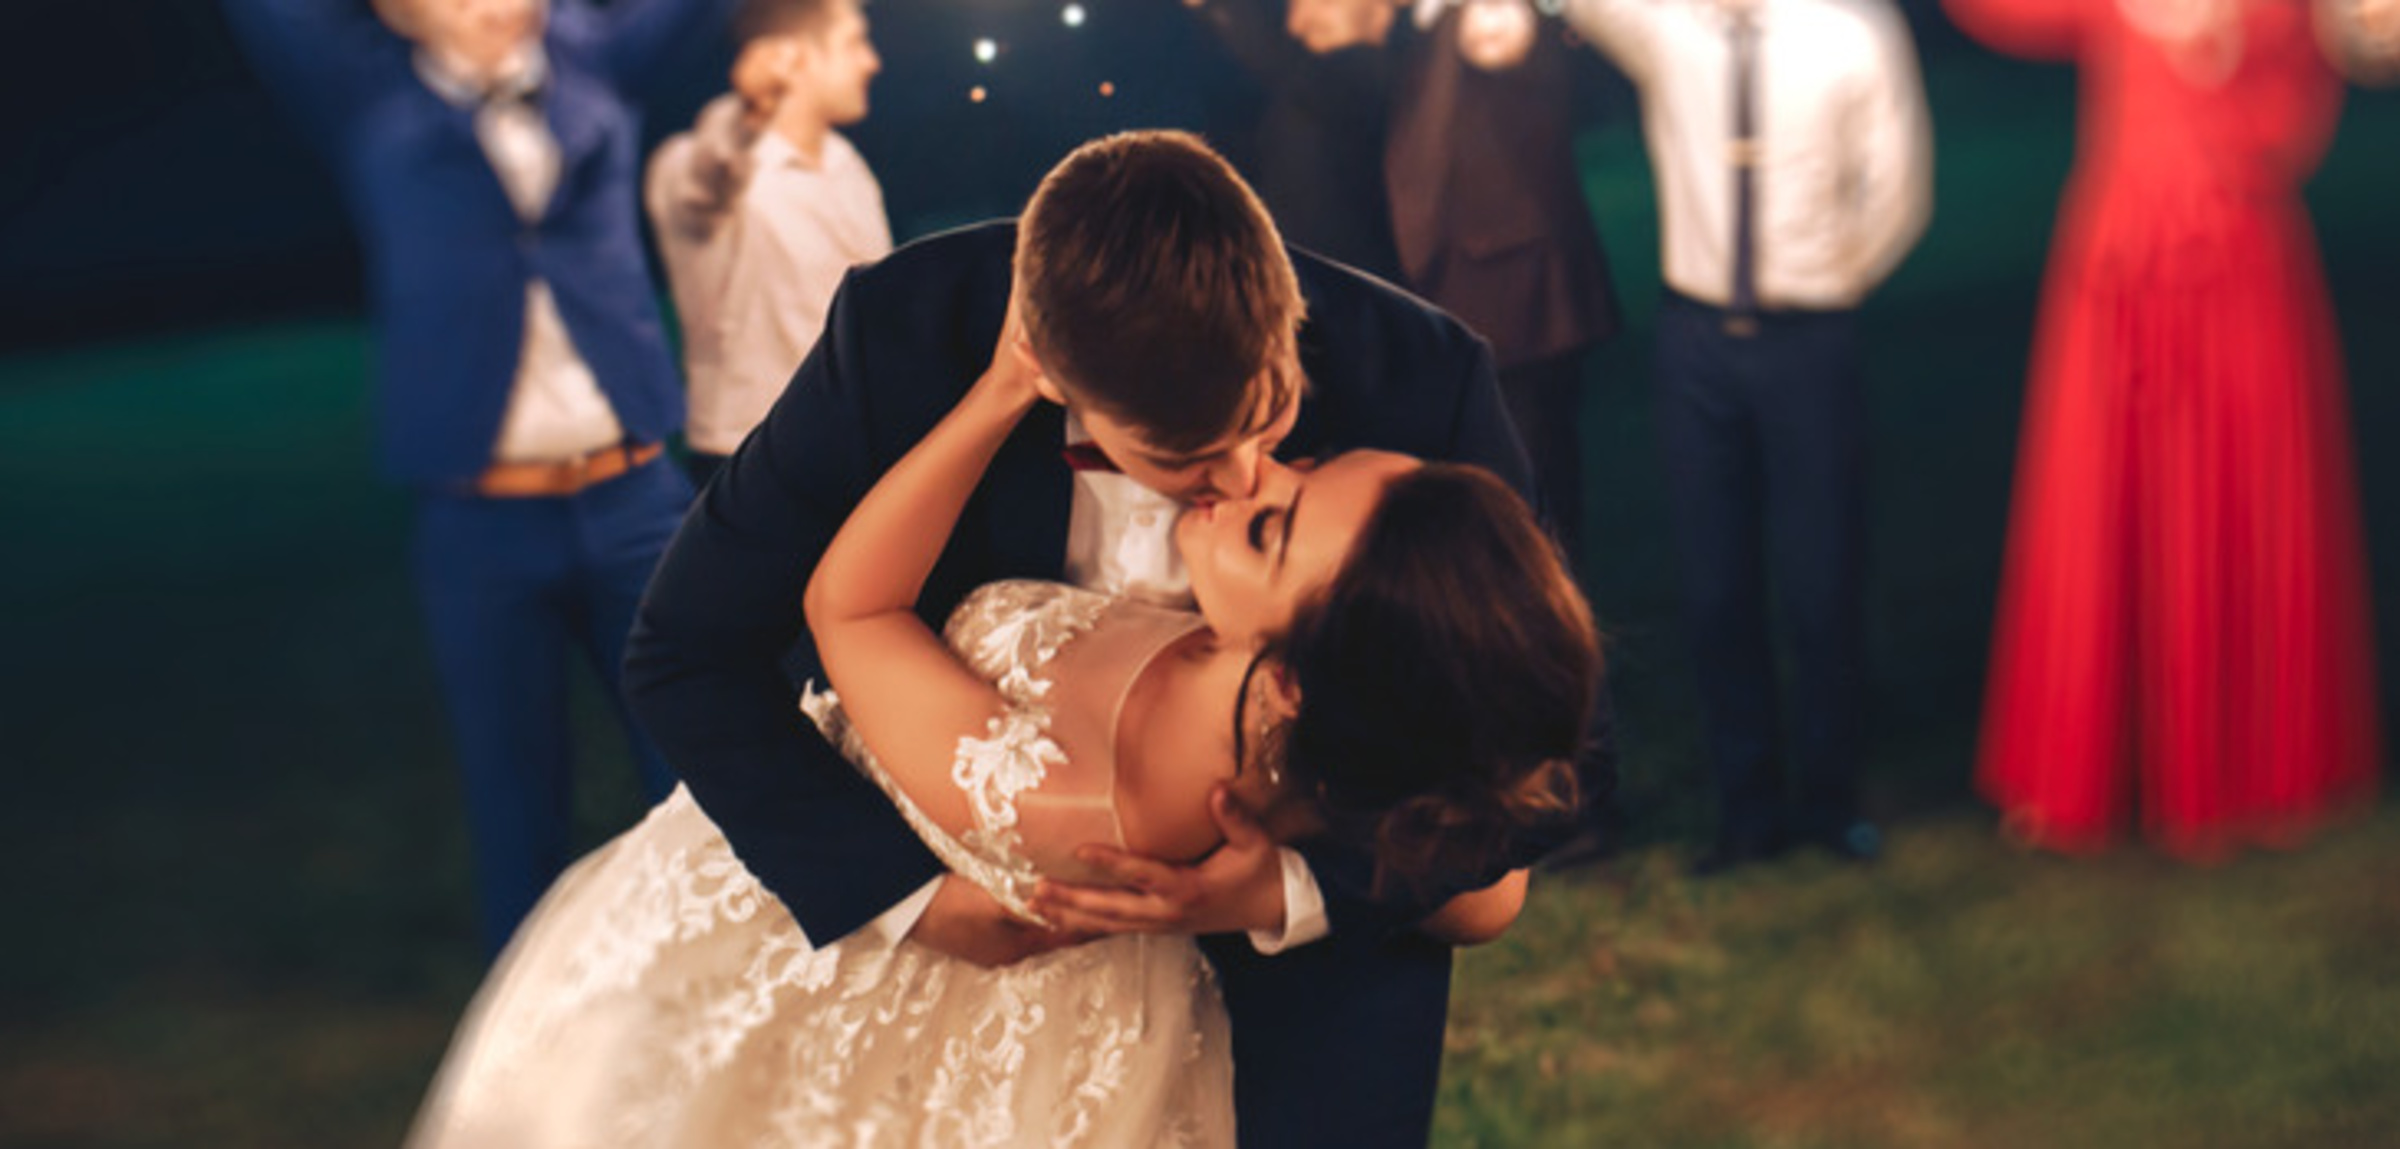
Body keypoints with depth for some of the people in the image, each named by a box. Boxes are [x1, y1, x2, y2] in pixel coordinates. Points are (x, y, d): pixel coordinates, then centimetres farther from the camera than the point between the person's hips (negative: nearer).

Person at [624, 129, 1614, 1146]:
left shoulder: (1419, 381, -30)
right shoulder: (905, 334, -28)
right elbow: (689, 652, -16)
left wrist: (1291, 893, -34)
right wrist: (906, 890, -25)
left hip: (1324, 881, 0)